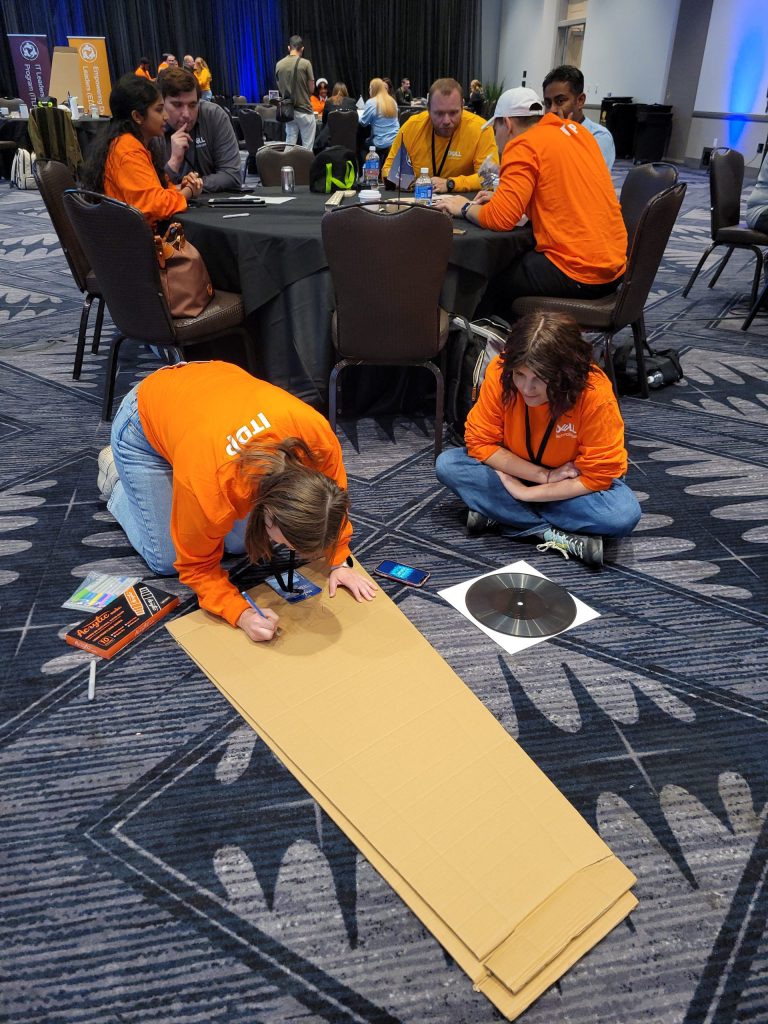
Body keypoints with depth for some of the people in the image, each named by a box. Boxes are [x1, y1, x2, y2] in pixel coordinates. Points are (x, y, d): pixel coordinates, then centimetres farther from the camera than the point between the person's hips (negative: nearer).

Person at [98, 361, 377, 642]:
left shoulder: (317, 432, -36)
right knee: (166, 561, -2)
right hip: (143, 422, -4)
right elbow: (197, 566, -21)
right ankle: (117, 481, 23)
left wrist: (339, 563, -11)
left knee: (242, 544, 1)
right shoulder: (208, 492, -42)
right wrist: (242, 615, -34)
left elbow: (331, 491, -11)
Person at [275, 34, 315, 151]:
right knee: (307, 147, 1)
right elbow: (311, 89, -4)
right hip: (304, 110, -5)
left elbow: (280, 88, 12)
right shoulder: (305, 63, -10)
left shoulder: (279, 64, 2)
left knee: (289, 145, 10)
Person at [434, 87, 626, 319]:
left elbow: (500, 219, -18)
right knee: (511, 263, 24)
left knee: (493, 286, 4)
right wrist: (502, 196, 18)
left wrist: (465, 208, 2)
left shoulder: (524, 146, -11)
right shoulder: (576, 131, 13)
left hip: (577, 272, -9)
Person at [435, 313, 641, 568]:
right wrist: (544, 475, -24)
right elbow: (480, 443, -16)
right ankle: (553, 535, -23)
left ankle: (501, 512, -21)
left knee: (624, 515, -32)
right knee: (447, 464, -22)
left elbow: (596, 477, -23)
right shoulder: (499, 373, -24)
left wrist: (524, 493, -25)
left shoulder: (596, 395, -29)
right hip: (515, 472, 3)